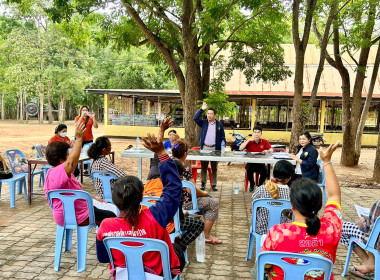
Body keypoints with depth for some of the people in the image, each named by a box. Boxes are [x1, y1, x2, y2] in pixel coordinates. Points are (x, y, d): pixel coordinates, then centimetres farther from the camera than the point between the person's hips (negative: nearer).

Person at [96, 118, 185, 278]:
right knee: (177, 250, 31)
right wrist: (161, 152, -26)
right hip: (156, 274, -3)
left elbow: (102, 257, -7)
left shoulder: (105, 226, -27)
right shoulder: (153, 218, -37)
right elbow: (174, 186, -25)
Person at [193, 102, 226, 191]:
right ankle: (203, 184, 14)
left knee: (214, 168, 6)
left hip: (215, 149, -1)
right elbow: (195, 118, -5)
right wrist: (202, 109, -10)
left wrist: (223, 147, -2)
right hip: (204, 148, 1)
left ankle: (214, 185, 14)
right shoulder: (203, 123, 8)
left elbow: (222, 137, 6)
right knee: (203, 167, 4)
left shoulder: (219, 124, 6)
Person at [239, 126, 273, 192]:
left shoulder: (265, 142, 3)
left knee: (265, 172, -27)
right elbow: (240, 149, -13)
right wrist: (249, 140, -18)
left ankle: (260, 185, 7)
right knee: (249, 171, -31)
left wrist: (267, 151, -32)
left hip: (260, 163, 1)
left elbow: (271, 150, -7)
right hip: (250, 163, -1)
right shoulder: (249, 141, 1)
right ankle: (252, 184, 4)